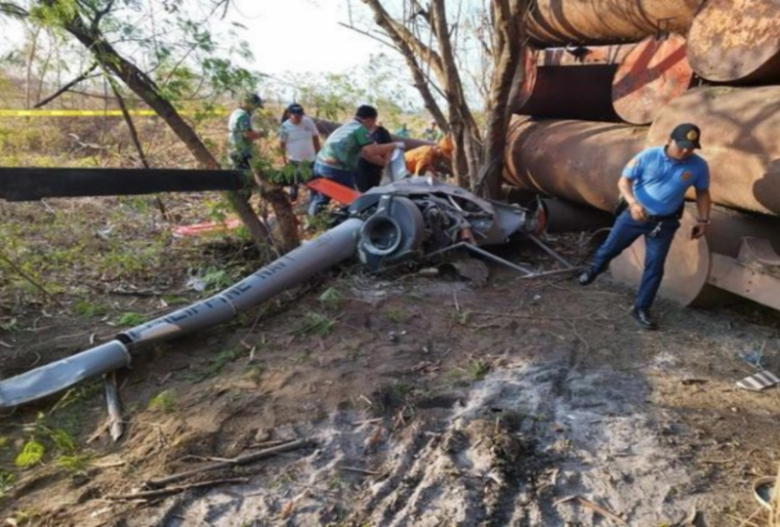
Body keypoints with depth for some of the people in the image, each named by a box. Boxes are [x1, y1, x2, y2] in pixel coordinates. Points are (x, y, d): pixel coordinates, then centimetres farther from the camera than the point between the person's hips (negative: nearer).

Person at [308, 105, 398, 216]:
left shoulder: (347, 127, 22)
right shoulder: (360, 129, -7)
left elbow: (364, 153, 22)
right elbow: (372, 151, -15)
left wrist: (384, 162, 22)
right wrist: (393, 145, -1)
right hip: (336, 169, -9)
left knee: (320, 200, 21)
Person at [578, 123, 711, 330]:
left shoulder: (699, 166, -10)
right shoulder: (648, 156, -17)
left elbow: (702, 193, 5)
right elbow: (624, 180, -14)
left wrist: (703, 220, 0)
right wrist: (633, 202, -31)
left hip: (665, 223, 1)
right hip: (634, 214, -1)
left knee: (655, 268, 2)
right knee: (611, 246, 14)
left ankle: (641, 308, 17)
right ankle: (595, 268, 49)